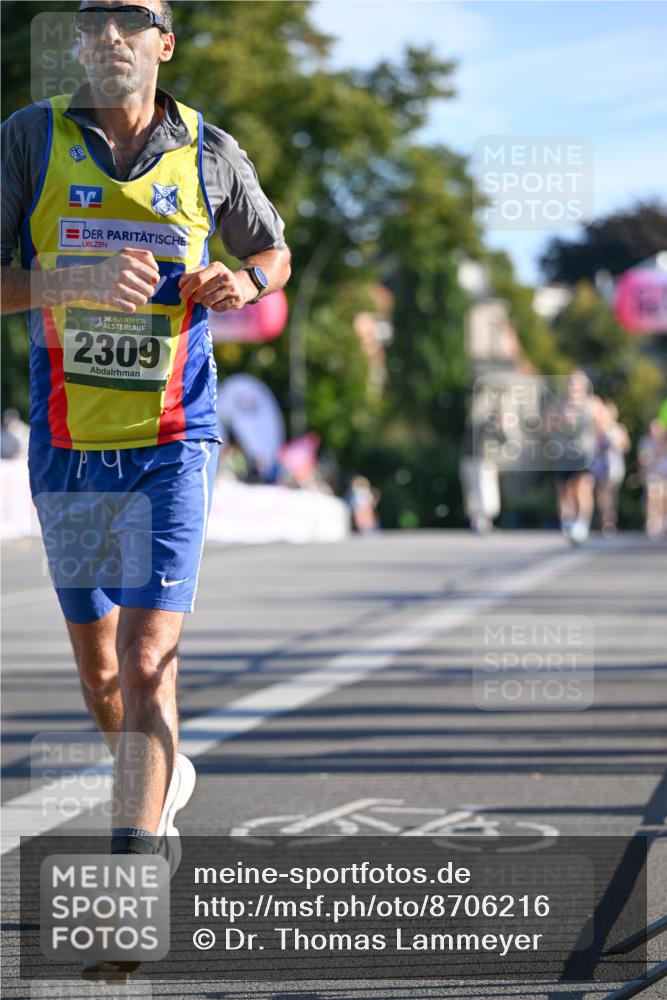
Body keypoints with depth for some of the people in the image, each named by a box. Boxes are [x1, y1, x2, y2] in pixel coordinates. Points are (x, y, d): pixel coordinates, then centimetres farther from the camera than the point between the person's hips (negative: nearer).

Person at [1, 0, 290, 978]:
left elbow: (273, 251, 18)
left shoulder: (210, 154, 1)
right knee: (99, 673, 14)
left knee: (147, 665, -14)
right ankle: (168, 777, 45)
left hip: (172, 445, -2)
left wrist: (244, 283, -5)